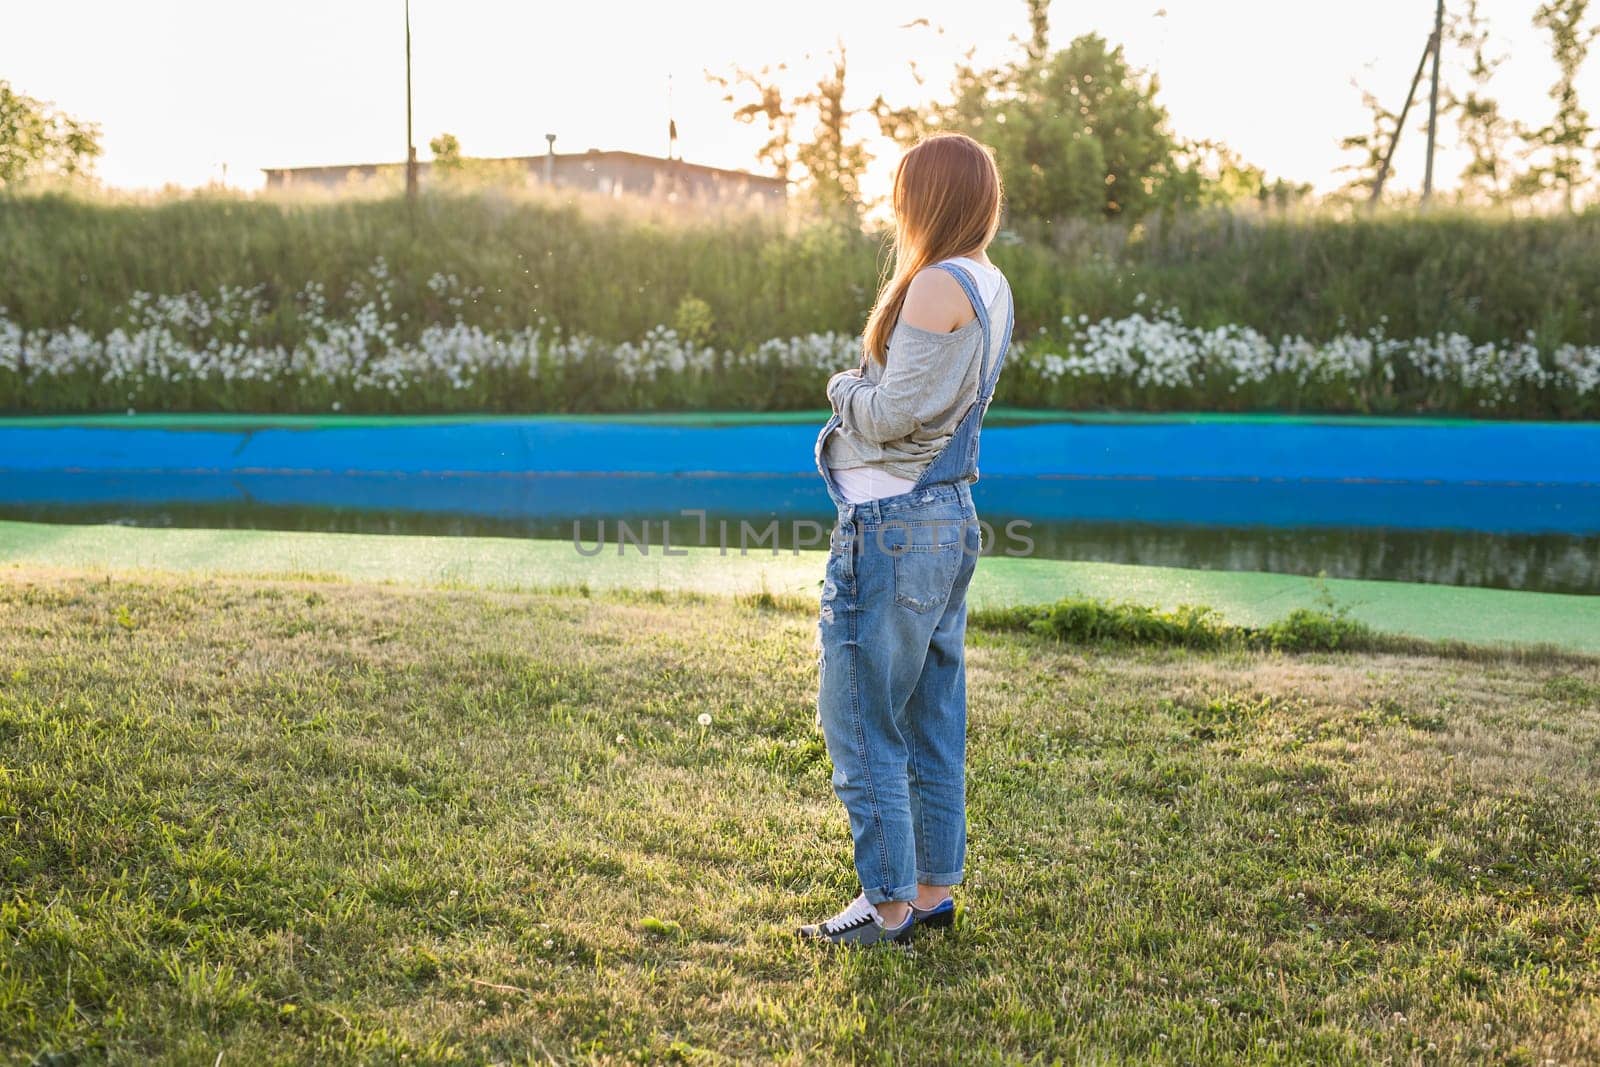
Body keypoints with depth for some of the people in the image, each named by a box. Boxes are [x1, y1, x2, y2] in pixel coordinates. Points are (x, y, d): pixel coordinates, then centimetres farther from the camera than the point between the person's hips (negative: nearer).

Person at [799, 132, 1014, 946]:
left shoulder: (937, 286, -16)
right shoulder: (992, 288, 12)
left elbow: (892, 413, -18)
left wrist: (843, 388, -1)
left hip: (895, 524, -10)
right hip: (951, 517, 10)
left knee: (859, 720, 1)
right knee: (932, 719, 15)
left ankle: (888, 904, 9)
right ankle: (934, 888, 25)